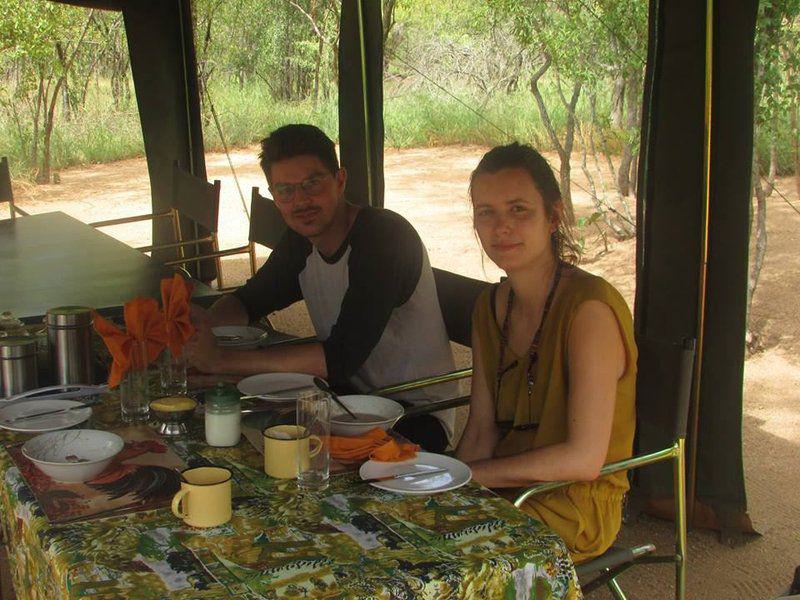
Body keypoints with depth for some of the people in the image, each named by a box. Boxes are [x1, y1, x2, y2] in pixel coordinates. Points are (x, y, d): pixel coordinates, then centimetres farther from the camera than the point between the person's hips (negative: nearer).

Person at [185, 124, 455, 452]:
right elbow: (253, 297, 18)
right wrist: (207, 321, -8)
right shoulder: (300, 240, 2)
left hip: (416, 415, -7)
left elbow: (342, 355, -30)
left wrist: (223, 359, -29)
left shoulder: (386, 237, -23)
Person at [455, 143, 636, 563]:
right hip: (503, 490, 7)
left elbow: (583, 458, -22)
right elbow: (481, 430, 6)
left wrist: (469, 474, -17)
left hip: (575, 507, -6)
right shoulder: (490, 307, 5)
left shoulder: (590, 308, -20)